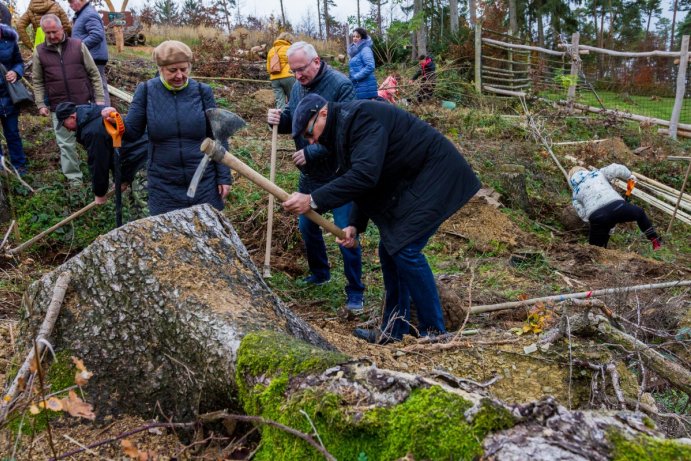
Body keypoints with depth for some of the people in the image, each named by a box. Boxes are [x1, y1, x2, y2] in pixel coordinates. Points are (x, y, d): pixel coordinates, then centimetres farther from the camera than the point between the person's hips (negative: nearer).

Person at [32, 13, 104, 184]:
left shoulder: (78, 46, 0)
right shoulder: (40, 52, 3)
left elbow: (94, 74, 3)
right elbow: (38, 82, 10)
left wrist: (99, 98, -1)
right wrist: (41, 104, 2)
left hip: (84, 104, -1)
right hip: (59, 109, 1)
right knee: (66, 144, 4)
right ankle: (74, 178, 14)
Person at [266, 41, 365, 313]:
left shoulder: (340, 86, -19)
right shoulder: (298, 86, 5)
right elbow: (291, 121, 14)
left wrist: (311, 153, -26)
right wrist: (279, 120, -10)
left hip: (338, 175, -8)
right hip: (309, 175, 8)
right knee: (307, 226, 19)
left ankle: (355, 292, 10)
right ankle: (319, 273, 41)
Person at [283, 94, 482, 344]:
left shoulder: (360, 117, -22)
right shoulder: (342, 129, 11)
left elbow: (365, 175, -34)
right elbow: (365, 181, 14)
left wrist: (313, 200, -32)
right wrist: (355, 225, 1)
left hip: (436, 175, -11)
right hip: (410, 183, 11)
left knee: (405, 249, -15)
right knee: (389, 250, 8)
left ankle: (434, 331, -3)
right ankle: (395, 331, 17)